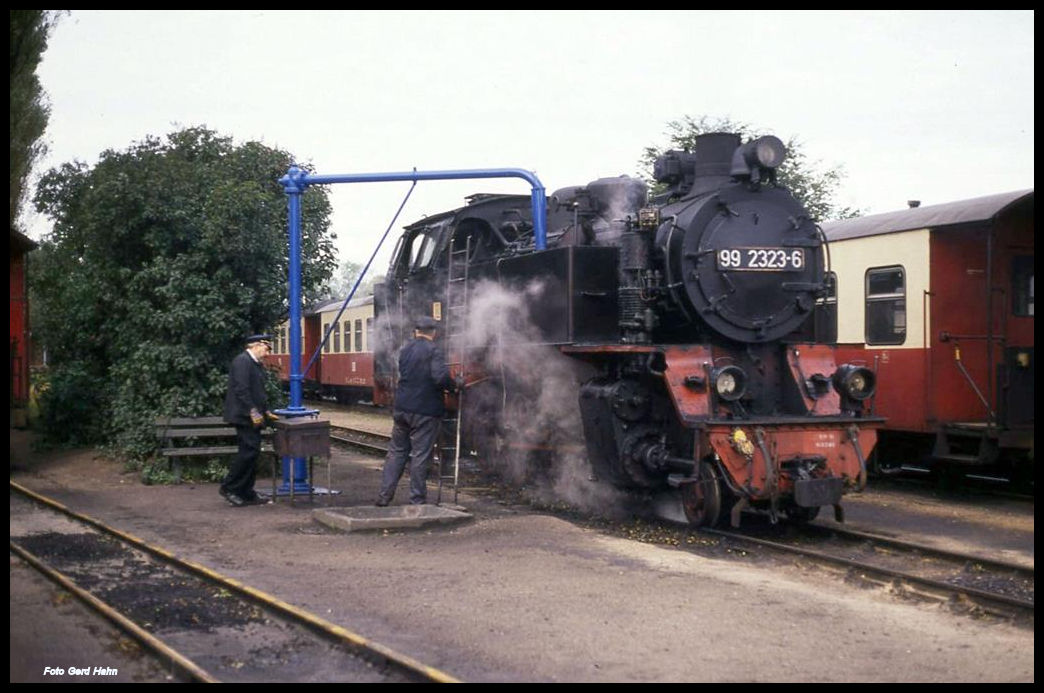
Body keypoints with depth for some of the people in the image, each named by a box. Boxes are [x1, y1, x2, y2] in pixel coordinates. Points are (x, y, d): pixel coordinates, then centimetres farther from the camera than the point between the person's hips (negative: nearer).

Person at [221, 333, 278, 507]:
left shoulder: (257, 364, 20)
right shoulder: (242, 361, -13)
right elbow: (241, 389, -21)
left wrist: (266, 412, 18)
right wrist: (253, 411, -22)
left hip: (253, 417, 10)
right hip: (243, 415, -10)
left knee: (251, 453, 10)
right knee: (249, 451, -13)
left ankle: (247, 494, 14)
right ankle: (229, 488, -5)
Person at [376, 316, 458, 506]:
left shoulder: (405, 350, 11)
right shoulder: (433, 351, -11)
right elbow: (441, 376, -24)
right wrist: (453, 386, -5)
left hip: (402, 408, 6)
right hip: (425, 411, -6)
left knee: (396, 451, 14)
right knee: (421, 455, 0)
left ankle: (384, 494, 14)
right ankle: (417, 499, 5)